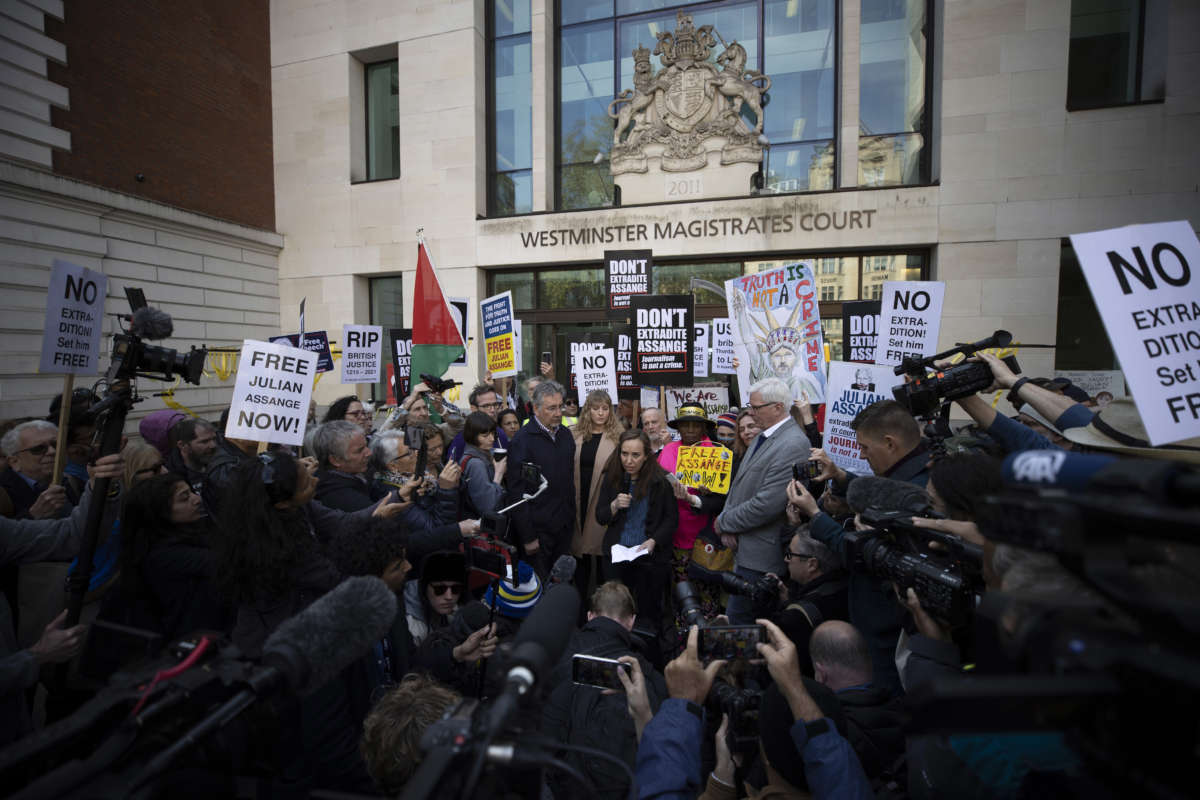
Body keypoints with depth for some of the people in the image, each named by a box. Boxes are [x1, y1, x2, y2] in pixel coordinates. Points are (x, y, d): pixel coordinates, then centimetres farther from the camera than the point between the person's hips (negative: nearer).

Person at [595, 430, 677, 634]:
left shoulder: (660, 481, -10)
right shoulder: (612, 478, -2)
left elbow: (671, 519, -4)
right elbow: (600, 517, 1)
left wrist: (653, 541, -18)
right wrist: (615, 506, -19)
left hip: (651, 556, -2)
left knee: (649, 610, 12)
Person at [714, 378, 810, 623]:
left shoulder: (793, 445, -21)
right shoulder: (764, 436, 10)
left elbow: (767, 504, -25)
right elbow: (740, 484, 14)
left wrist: (723, 522, -12)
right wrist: (728, 523, 0)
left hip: (760, 555, -9)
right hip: (744, 547, 9)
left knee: (738, 617, 1)